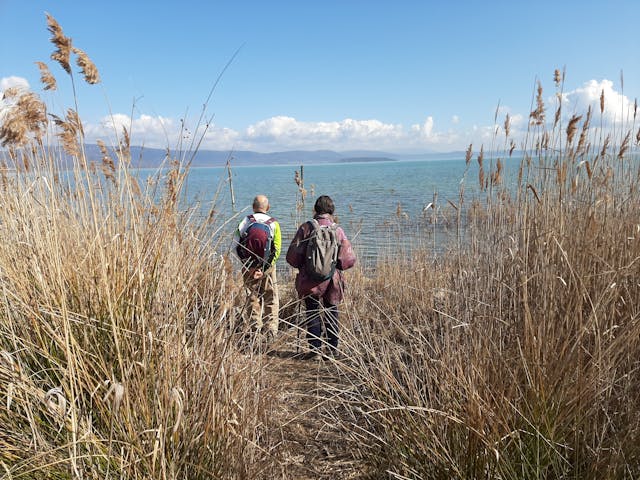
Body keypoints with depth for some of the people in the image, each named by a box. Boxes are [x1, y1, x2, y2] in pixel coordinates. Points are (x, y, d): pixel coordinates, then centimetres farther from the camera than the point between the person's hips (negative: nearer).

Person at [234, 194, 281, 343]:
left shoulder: (246, 221, -1)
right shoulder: (274, 224, -2)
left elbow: (237, 245, -8)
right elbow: (277, 250, -9)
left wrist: (246, 265, -5)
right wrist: (265, 268, -9)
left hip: (249, 268, 1)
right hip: (267, 267, -1)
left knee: (253, 298, 14)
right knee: (271, 300, 10)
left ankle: (255, 330, 18)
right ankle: (270, 332, 6)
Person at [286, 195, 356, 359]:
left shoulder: (306, 227, -7)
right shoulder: (338, 230, -3)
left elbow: (292, 256, -7)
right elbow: (350, 259, -3)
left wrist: (301, 266, 12)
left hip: (310, 280, -2)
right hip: (333, 280, 2)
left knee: (313, 313, 9)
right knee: (331, 313, 15)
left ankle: (315, 349, 10)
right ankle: (333, 349, 19)